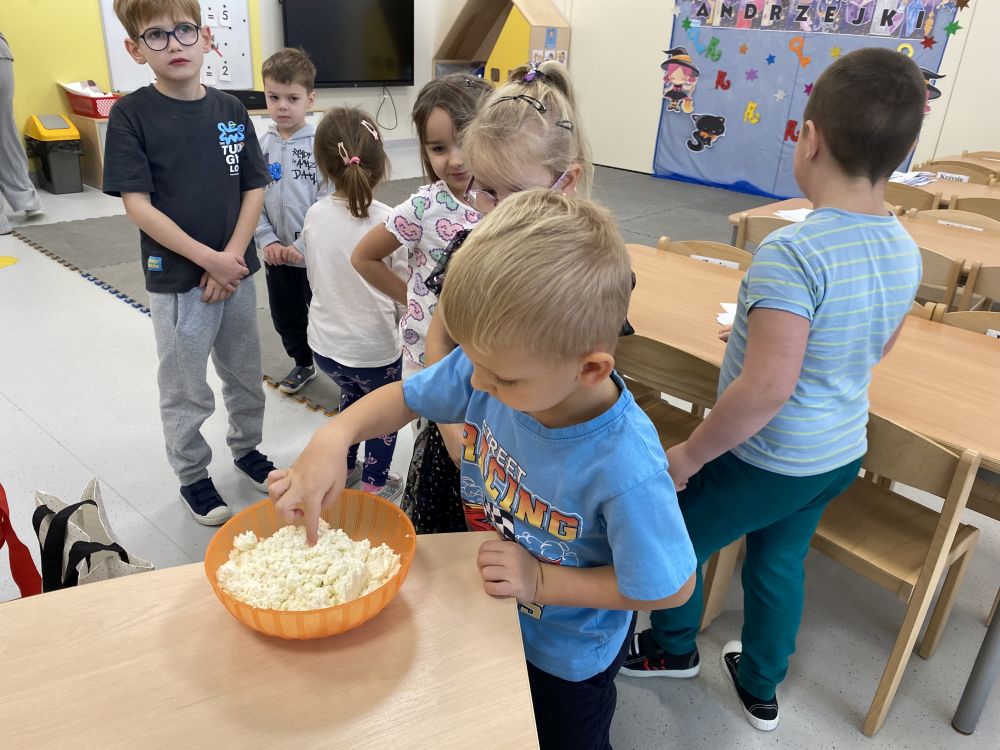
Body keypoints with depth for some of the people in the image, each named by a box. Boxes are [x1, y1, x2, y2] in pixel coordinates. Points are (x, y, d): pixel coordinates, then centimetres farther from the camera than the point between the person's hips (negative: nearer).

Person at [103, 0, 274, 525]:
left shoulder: (230, 109, 2)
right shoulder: (132, 114, -9)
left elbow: (254, 188, 2)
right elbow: (137, 205, -13)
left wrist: (233, 256, -10)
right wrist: (208, 259, -18)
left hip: (236, 272, 4)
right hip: (176, 280, -4)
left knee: (245, 375, 18)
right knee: (185, 392, 9)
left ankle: (246, 447, 41)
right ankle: (192, 476, 29)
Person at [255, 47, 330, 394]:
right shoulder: (260, 146, 2)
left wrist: (302, 245, -19)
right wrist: (267, 240, -9)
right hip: (276, 254, 5)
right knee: (285, 316, 19)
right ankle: (303, 363, 42)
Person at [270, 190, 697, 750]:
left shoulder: (626, 469, -41)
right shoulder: (499, 365, -26)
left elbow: (671, 588, -26)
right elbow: (406, 397, -9)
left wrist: (542, 582, -26)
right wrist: (334, 437, -27)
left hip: (567, 658, -5)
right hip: (489, 618, 5)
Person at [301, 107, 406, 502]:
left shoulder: (315, 215, -7)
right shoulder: (385, 221, -19)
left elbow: (315, 278, 5)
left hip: (325, 343, 4)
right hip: (375, 347, -4)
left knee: (351, 395, 31)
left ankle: (344, 467, 44)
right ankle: (375, 482, 30)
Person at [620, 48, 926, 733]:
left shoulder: (792, 252, -29)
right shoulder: (905, 250, -4)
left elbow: (767, 388, -32)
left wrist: (689, 455, -18)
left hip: (767, 463, -7)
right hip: (842, 454, 7)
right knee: (780, 563, 25)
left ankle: (673, 649, 43)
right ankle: (761, 689, 45)